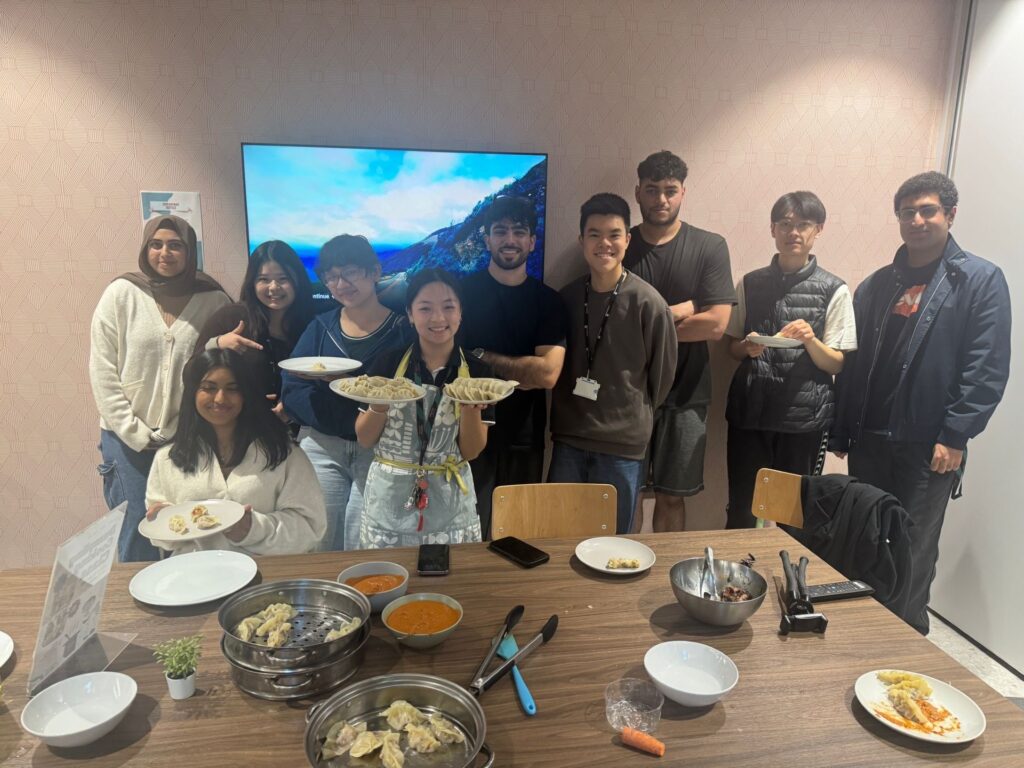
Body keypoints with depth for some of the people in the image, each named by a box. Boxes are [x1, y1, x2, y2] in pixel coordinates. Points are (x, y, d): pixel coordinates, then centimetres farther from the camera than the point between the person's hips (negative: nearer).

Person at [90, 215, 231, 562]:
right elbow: (102, 372, -2)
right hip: (129, 439, 0)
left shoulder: (214, 299, -1)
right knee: (138, 534, 3)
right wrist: (135, 433, -5)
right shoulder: (122, 293, -2)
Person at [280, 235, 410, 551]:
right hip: (321, 449, 3)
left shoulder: (403, 329, -2)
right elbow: (292, 394, -2)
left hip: (380, 451, -2)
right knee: (318, 549, 8)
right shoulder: (321, 327, 6)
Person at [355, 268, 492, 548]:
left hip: (449, 507, 0)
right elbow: (365, 440, 1)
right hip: (388, 499, 0)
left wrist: (472, 406, -22)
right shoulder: (387, 363, -4)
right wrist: (379, 407, -19)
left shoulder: (476, 372, -5)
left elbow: (470, 452, -4)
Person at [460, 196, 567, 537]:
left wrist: (479, 357, -9)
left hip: (524, 438, 2)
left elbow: (548, 373, -10)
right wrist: (519, 373, -9)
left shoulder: (548, 300, 2)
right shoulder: (462, 290, -1)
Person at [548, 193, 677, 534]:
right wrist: (573, 415, 12)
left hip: (622, 444, -3)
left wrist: (634, 418, 9)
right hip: (567, 440, 4)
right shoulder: (567, 297, 2)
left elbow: (663, 373, -2)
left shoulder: (648, 303, -11)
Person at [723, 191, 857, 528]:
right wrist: (747, 347, -9)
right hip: (750, 410, 2)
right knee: (741, 509, 8)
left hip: (804, 415, -1)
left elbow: (837, 364, -1)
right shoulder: (751, 283, 6)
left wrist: (810, 340, -20)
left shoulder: (834, 290, -1)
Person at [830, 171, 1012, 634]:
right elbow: (851, 364, 9)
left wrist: (954, 437, -13)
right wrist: (841, 433, 5)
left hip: (928, 446, -4)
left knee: (913, 553, 4)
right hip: (868, 440, 4)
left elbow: (988, 370, -7)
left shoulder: (981, 280, 0)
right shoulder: (876, 285, 11)